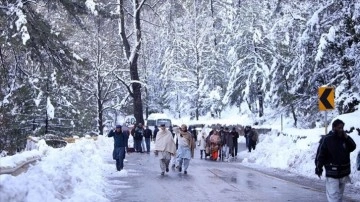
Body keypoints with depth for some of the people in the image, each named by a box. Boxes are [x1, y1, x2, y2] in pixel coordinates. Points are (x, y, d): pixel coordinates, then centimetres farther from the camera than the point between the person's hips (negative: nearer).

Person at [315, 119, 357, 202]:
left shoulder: (344, 138, 6)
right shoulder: (326, 139, -12)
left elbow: (352, 147, 3)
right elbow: (320, 154, -12)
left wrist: (347, 138, -9)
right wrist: (318, 168, -13)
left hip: (343, 172, 6)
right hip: (332, 173, -6)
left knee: (340, 193, 17)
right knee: (333, 195, -11)